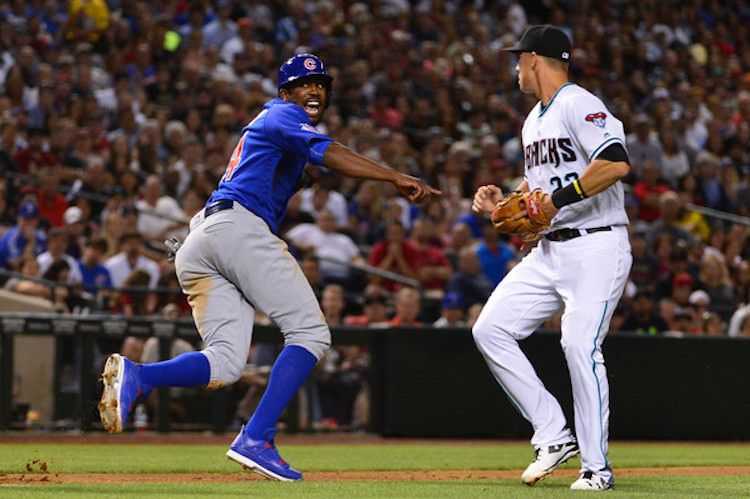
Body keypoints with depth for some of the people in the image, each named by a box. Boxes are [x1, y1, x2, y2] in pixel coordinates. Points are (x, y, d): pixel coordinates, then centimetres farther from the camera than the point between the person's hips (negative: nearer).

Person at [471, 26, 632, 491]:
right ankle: (554, 435, 3)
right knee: (490, 329, -2)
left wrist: (557, 199, -22)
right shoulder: (534, 121, 19)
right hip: (549, 252, 9)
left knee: (580, 346, -17)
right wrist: (502, 201, 11)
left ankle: (596, 467, -5)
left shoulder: (579, 105, -11)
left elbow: (617, 163, -25)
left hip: (597, 247, -9)